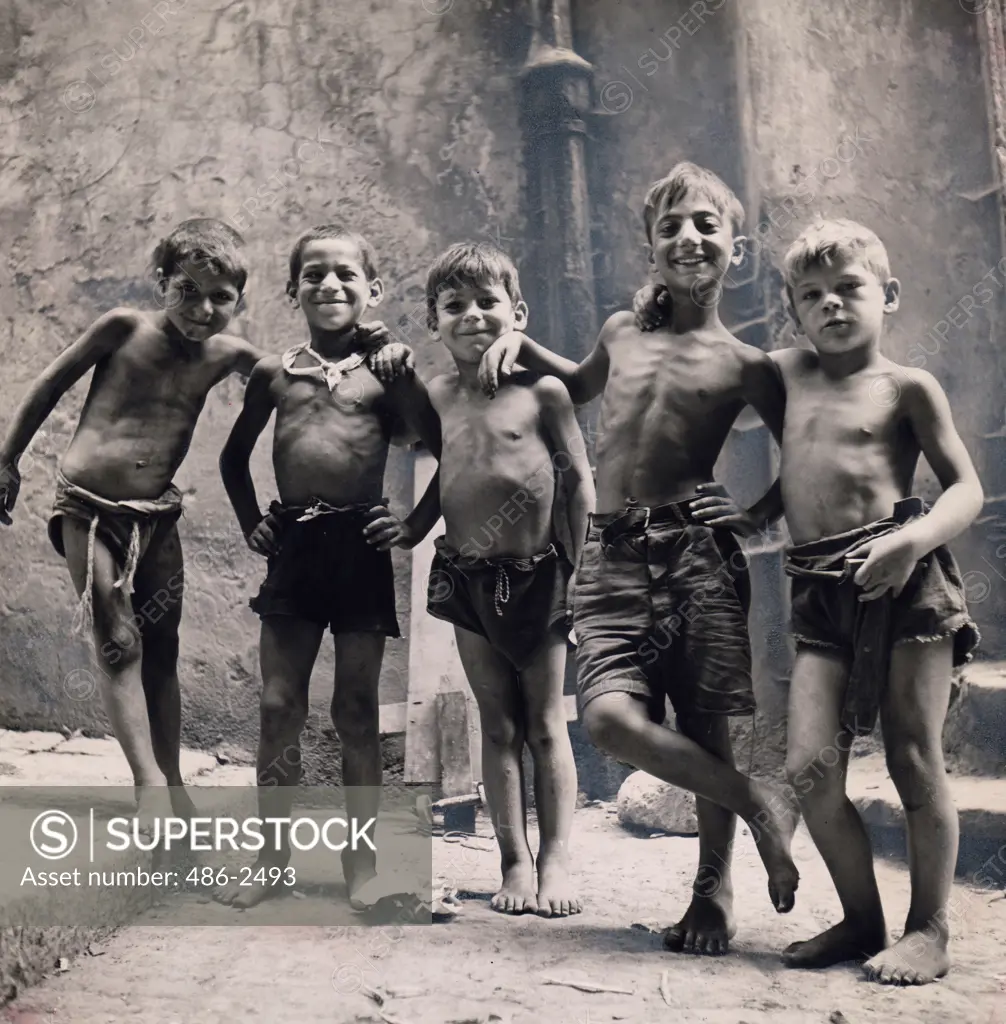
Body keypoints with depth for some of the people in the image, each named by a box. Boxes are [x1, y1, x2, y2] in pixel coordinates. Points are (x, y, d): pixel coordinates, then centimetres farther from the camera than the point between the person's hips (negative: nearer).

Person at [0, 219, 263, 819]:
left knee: (162, 654, 9)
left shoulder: (228, 355, 0)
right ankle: (149, 783, -8)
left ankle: (173, 785, 18)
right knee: (119, 648, -7)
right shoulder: (125, 328, -9)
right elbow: (51, 385, 2)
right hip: (90, 509, -3)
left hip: (158, 515, 4)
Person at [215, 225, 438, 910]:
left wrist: (416, 524, -6)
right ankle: (273, 857, 18)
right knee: (279, 706, 5)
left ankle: (362, 859, 17)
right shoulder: (275, 372, 9)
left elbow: (444, 451, -3)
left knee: (357, 709, 5)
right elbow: (234, 457, 21)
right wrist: (252, 524, 13)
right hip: (294, 544, 3)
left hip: (361, 546, -2)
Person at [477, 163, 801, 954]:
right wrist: (522, 344, 24)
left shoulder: (745, 366, 4)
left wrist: (761, 513, -1)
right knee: (613, 718, -16)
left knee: (704, 724, 2)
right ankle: (761, 806, 5)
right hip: (613, 555, 3)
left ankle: (715, 887, 24)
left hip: (696, 549, -3)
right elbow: (583, 385, 38)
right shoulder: (622, 332, 16)